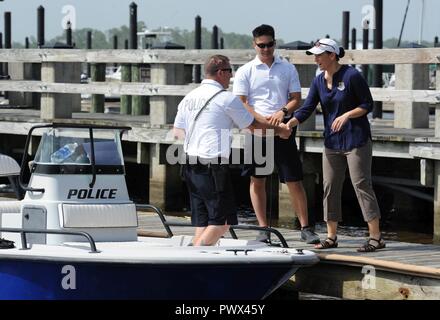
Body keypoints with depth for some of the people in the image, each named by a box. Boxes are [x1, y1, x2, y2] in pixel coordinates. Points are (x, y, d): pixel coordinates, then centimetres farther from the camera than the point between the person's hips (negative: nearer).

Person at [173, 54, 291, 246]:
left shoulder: (189, 97, 13)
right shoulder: (227, 98, -7)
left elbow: (178, 132, 15)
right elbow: (252, 123, 3)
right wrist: (279, 129, 17)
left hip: (190, 165, 8)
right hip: (213, 169, -8)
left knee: (202, 221, 11)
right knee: (222, 221, -4)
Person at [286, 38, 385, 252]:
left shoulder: (351, 76, -12)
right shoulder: (319, 82, 6)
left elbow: (367, 105, -8)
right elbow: (307, 109, 2)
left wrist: (346, 115, -21)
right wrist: (288, 124, -13)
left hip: (356, 140, -7)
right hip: (332, 142, 7)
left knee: (361, 185, -8)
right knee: (329, 186, 7)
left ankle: (376, 237, -5)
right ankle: (331, 237, 15)